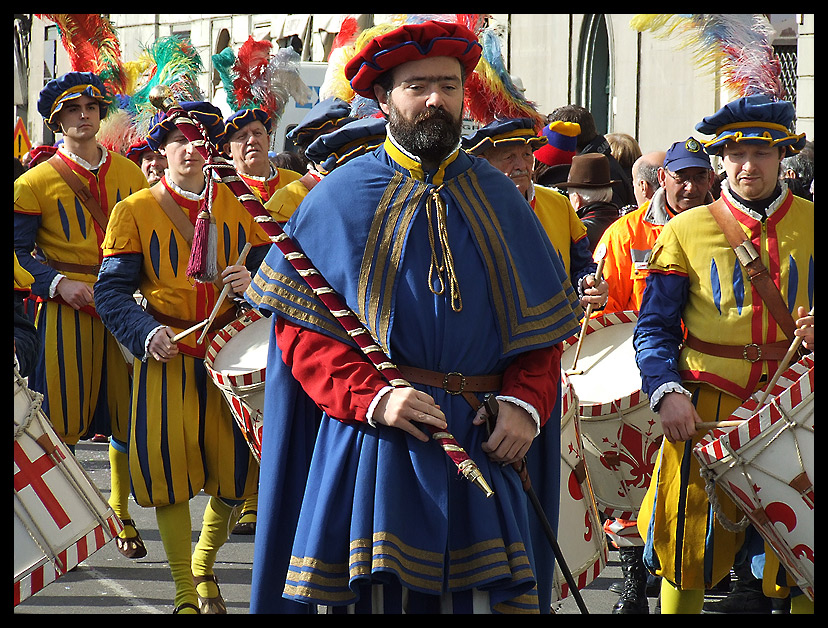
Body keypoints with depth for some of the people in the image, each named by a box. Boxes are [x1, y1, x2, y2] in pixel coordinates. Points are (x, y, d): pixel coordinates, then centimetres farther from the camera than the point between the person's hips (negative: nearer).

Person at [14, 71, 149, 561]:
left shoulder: (130, 174, 11)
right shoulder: (37, 182, 0)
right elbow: (19, 251, -2)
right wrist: (59, 284, -16)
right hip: (66, 314, -3)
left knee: (127, 416, 5)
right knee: (62, 420, -3)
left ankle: (121, 515, 21)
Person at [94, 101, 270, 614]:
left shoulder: (237, 206, 10)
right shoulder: (135, 210, 1)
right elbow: (112, 291, -4)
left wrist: (253, 283, -14)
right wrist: (146, 332, -22)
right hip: (167, 354, -2)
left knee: (234, 470, 2)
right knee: (170, 471, -6)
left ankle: (205, 570, 28)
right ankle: (184, 591, 8)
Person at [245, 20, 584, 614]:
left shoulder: (496, 197, 11)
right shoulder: (341, 197, 3)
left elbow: (544, 321, 10)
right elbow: (299, 327, -2)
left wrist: (526, 403, -8)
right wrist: (372, 397, -16)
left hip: (482, 445, 2)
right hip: (372, 433, -2)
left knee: (480, 591, 1)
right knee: (376, 587, -2)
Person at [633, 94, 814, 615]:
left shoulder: (811, 226, 7)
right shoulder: (686, 231, 4)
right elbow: (654, 328, 3)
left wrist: (818, 331, -11)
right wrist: (667, 392, -13)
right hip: (705, 412, -1)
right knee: (688, 550, 4)